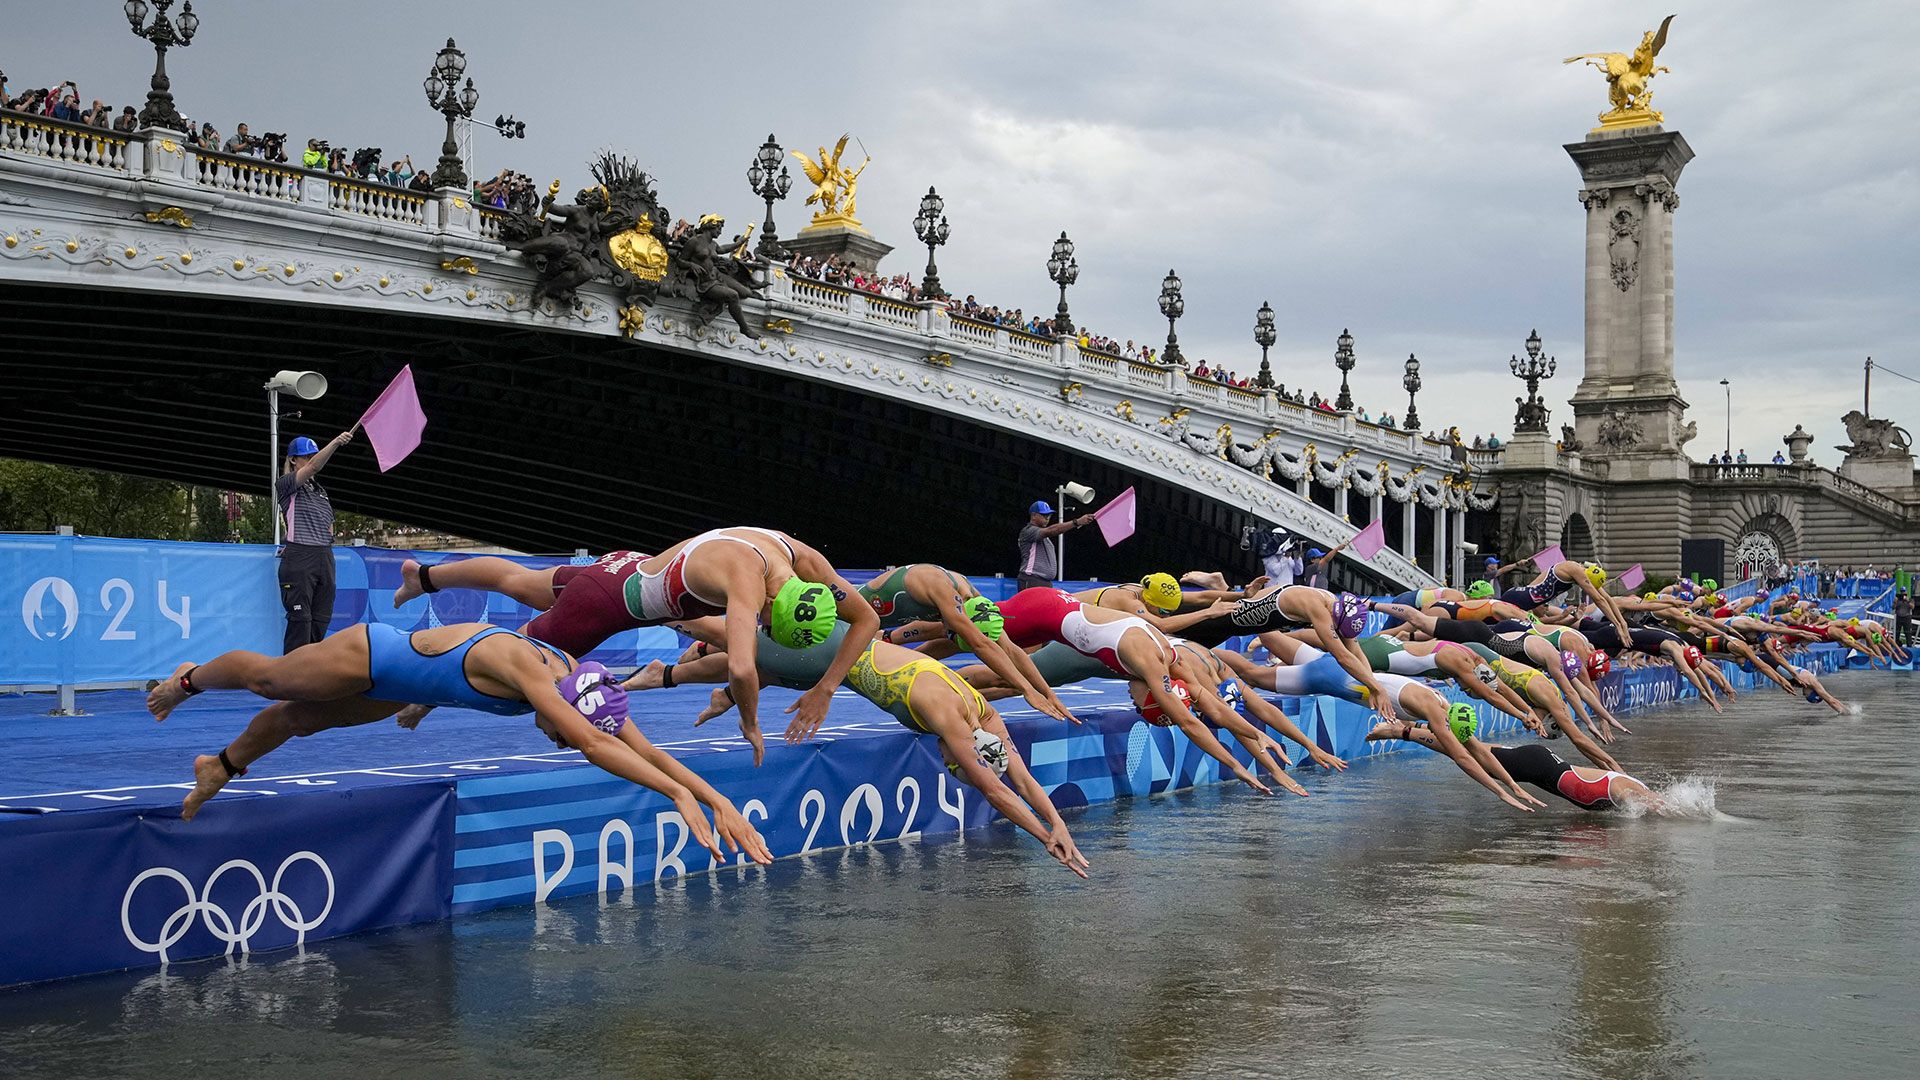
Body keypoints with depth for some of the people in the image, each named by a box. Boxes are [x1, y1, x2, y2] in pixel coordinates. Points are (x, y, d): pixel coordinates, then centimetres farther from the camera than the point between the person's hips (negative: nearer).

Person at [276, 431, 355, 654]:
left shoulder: (321, 491, 21)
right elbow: (313, 467, -18)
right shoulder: (284, 485, 0)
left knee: (321, 619, 5)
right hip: (299, 559, -7)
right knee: (300, 619, -9)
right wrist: (335, 442, -29)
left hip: (325, 557, 7)